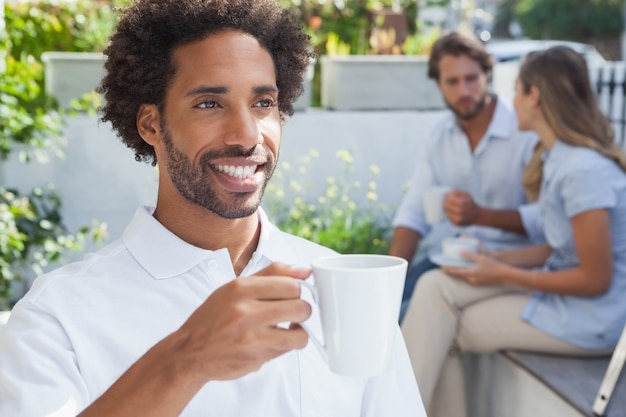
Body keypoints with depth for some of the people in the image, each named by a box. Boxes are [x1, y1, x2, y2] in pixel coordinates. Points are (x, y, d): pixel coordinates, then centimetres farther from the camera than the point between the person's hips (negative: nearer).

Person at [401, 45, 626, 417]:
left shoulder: (583, 171, -24)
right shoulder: (559, 158, 6)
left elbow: (595, 279, -21)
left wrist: (504, 275, -14)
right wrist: (497, 259, -3)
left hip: (586, 318, -8)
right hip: (561, 282, 8)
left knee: (441, 330, -5)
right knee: (436, 287, -5)